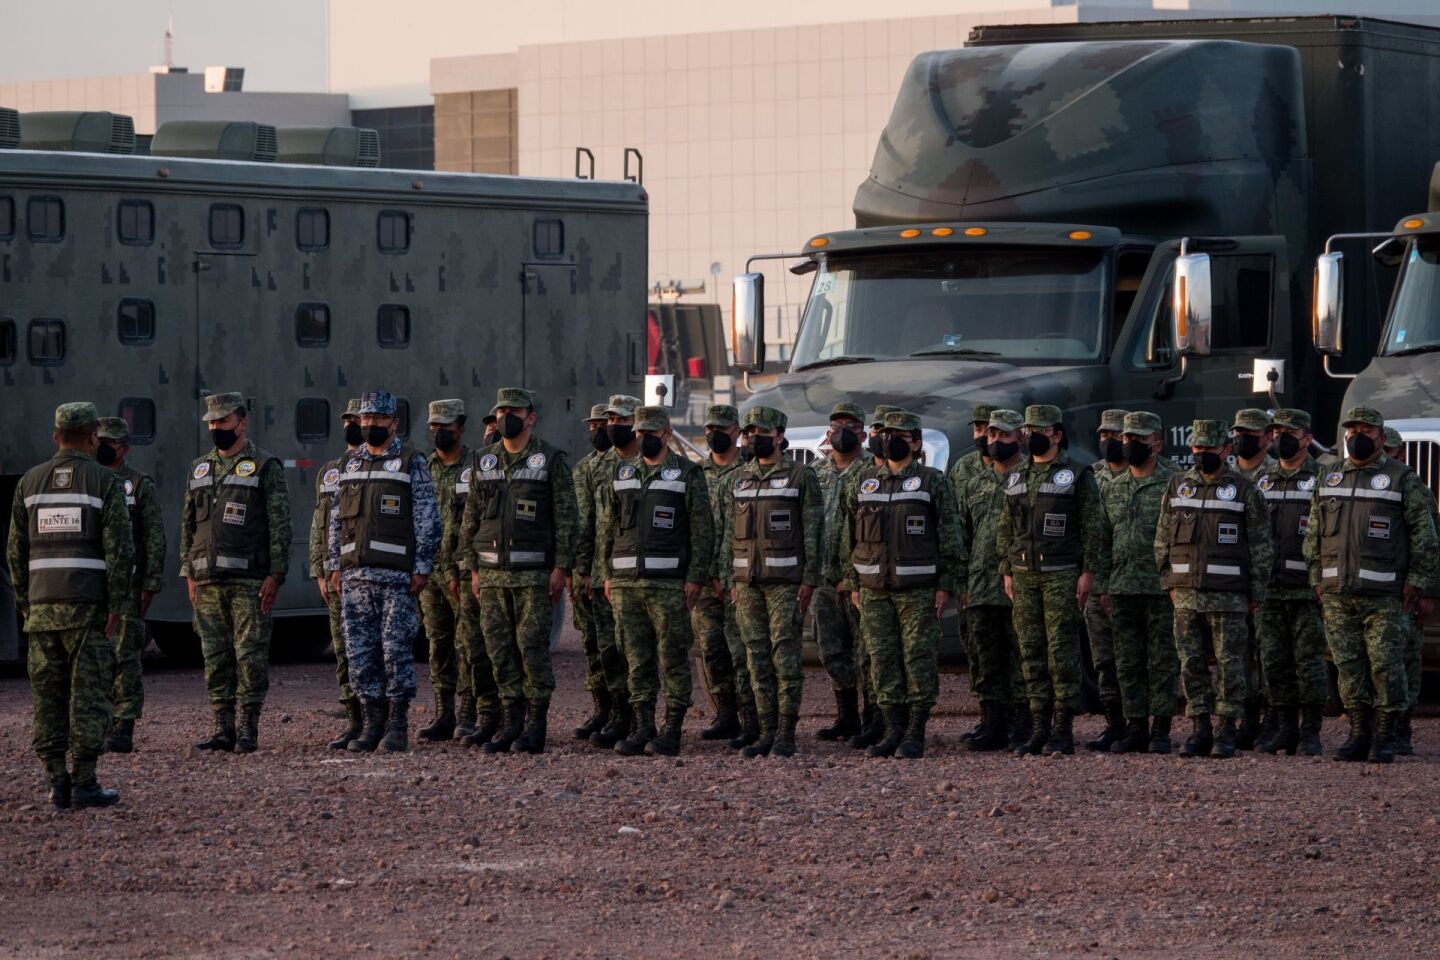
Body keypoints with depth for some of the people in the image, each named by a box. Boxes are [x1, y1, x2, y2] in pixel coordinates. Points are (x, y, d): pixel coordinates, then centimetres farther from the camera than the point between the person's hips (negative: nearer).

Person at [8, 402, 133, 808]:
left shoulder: (30, 482, 8)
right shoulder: (106, 482, -4)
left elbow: (16, 550, 8)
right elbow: (119, 548, -10)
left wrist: (24, 603, 14)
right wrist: (119, 606, -7)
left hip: (42, 605, 4)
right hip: (88, 607, -4)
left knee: (48, 695, 8)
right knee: (89, 696, -1)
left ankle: (57, 782, 6)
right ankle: (84, 782, -3)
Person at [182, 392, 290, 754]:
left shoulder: (265, 467, -1)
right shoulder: (200, 469, 16)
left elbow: (280, 524, -5)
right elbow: (188, 524, 19)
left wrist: (275, 574, -12)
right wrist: (189, 573, 12)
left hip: (249, 580, -5)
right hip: (208, 581, 5)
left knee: (250, 655, -5)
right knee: (215, 658, 5)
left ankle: (248, 728, -1)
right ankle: (223, 727, 10)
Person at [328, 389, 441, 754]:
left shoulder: (412, 463, -1)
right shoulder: (350, 464, 15)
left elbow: (428, 520, -4)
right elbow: (337, 519, 19)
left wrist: (422, 568, -10)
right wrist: (335, 566, 12)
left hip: (397, 574, -5)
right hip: (355, 574, 5)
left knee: (396, 649, -5)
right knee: (360, 652, 4)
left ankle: (398, 727, 0)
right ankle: (372, 723, 11)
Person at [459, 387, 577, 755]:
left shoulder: (551, 459, -2)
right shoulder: (483, 461, 12)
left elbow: (566, 517, -4)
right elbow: (471, 518, 16)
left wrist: (561, 567, -10)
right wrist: (473, 567, 10)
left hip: (534, 573, -5)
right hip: (492, 573, 5)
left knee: (533, 647, -5)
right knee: (500, 649, 5)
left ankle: (536, 726, 0)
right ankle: (511, 721, 11)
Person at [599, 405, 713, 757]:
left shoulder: (687, 474, 0)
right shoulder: (622, 473, 15)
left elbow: (702, 530, -4)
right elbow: (607, 527, 18)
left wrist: (696, 577, -11)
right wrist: (608, 573, 11)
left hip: (669, 584, -5)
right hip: (626, 583, 5)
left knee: (673, 660, -2)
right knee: (638, 661, 6)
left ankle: (672, 731, 0)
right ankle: (643, 729, 11)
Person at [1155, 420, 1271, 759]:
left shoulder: (1243, 489, 0)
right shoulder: (1177, 486, 11)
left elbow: (1260, 543, 0)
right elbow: (1163, 539, 15)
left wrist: (1257, 591, -2)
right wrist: (1169, 581, 9)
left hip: (1228, 597, -4)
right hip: (1186, 595, 4)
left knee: (1229, 664, -1)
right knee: (1191, 665, 5)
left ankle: (1227, 731, 3)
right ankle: (1199, 730, 10)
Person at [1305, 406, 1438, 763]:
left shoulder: (1403, 480, 0)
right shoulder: (1329, 480, 14)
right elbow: (1313, 535, 18)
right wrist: (1318, 579, 10)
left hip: (1385, 596, -4)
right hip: (1337, 595, 4)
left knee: (1386, 665, -5)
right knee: (1349, 667, 5)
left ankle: (1385, 739, 1)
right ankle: (1359, 734, 12)